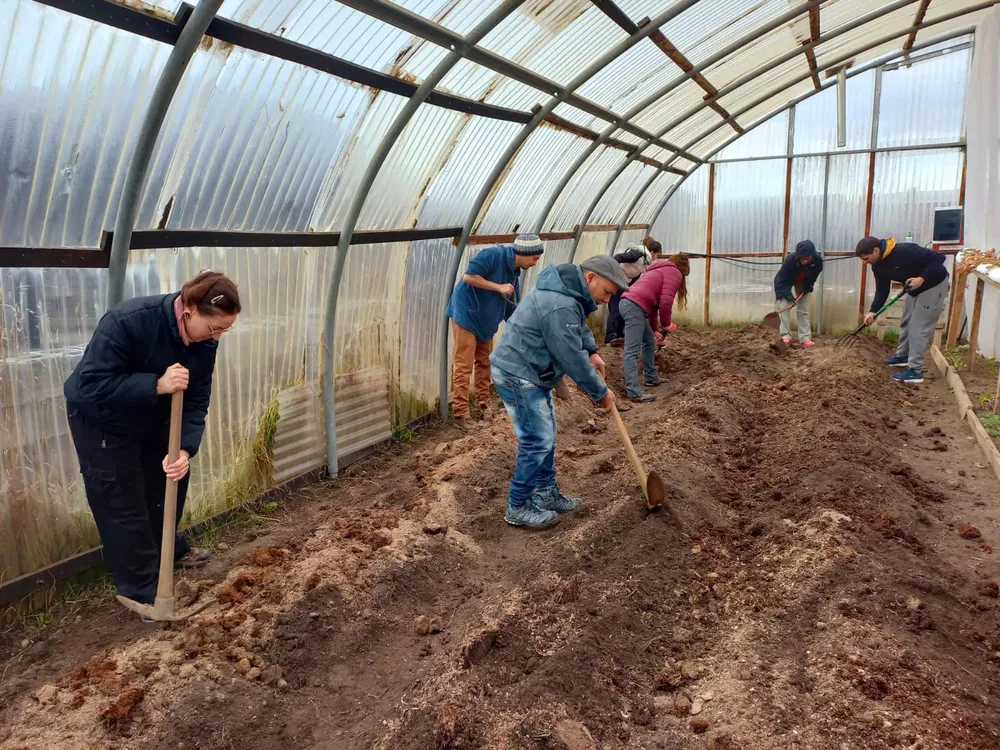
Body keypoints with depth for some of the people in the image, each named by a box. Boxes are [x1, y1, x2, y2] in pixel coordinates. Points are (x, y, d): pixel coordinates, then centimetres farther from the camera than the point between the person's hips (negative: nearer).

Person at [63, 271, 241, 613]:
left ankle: (169, 549, 41)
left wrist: (185, 449, -28)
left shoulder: (204, 341, -17)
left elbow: (196, 401, -15)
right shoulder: (125, 322, -35)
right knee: (123, 502, -1)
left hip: (152, 418, 6)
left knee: (173, 476, 15)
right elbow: (92, 385, -35)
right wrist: (157, 385, -44)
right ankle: (141, 591, 12)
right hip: (101, 420, -6)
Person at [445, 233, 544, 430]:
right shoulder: (494, 255, -19)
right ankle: (460, 413, -3)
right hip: (466, 314, -8)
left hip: (486, 320, 9)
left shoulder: (514, 273, 6)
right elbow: (469, 276, -26)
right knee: (465, 366, -7)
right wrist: (499, 287, -22)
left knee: (485, 362, 15)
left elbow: (513, 310, 13)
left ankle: (484, 403, 28)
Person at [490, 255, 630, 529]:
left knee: (546, 435, 17)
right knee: (537, 442, -6)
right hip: (518, 376, -11)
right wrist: (601, 393, -11)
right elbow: (573, 360, -23)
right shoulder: (561, 307, -28)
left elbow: (579, 326, 24)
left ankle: (547, 494, 29)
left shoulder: (568, 288, 5)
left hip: (529, 373, 11)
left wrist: (592, 351, 8)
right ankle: (518, 508, 6)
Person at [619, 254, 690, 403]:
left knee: (649, 341, 23)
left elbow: (653, 300, 36)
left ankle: (651, 378, 33)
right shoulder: (675, 273, 4)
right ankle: (634, 392, -15)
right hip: (635, 306, -10)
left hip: (628, 302, 10)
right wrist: (666, 324, 7)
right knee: (632, 351, -13)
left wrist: (653, 328, 42)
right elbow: (665, 302, -9)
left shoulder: (661, 270, 32)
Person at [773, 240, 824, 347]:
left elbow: (814, 275, -5)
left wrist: (808, 287, -12)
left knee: (804, 310, 0)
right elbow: (782, 281, -31)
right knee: (784, 306, -16)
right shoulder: (789, 260, -39)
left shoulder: (817, 260, -29)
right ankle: (785, 336, -13)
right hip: (785, 283, -3)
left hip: (802, 284, 3)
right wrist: (788, 295, -39)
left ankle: (805, 338, 1)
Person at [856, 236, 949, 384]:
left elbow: (938, 258, -29)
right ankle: (903, 356, 37)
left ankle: (915, 371, -6)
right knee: (906, 322, 19)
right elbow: (882, 290, -2)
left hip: (934, 284, -9)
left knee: (919, 327, -10)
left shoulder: (905, 251, -33)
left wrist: (922, 279, -36)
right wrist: (873, 311, -14)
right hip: (915, 288, 9)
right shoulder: (878, 265, -7)